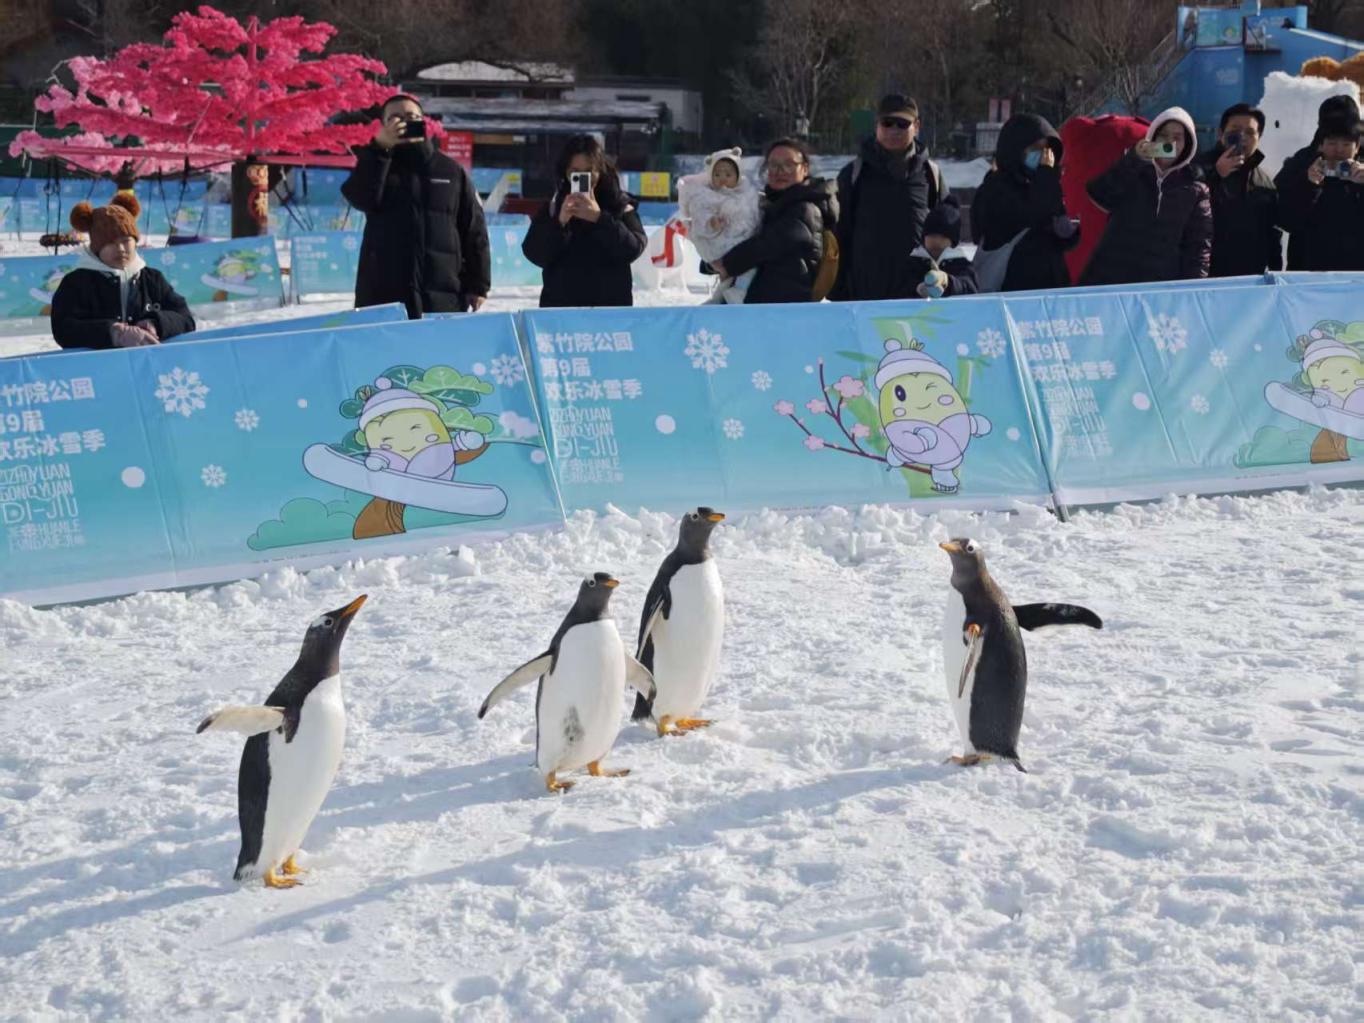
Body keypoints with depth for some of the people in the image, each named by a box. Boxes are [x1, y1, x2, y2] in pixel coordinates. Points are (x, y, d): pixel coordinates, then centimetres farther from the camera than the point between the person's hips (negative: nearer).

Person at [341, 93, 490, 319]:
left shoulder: (451, 171, 11)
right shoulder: (374, 165, 12)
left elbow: (474, 231, 9)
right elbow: (361, 198, -12)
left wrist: (478, 285, 3)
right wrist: (381, 147, -16)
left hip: (442, 298, 1)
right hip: (383, 296, 0)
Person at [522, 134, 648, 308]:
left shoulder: (619, 205, 1)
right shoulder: (553, 206, 4)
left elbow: (633, 248, -11)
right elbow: (535, 254, -3)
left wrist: (600, 219, -22)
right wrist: (560, 222, -19)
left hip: (611, 308, -1)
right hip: (559, 307, 1)